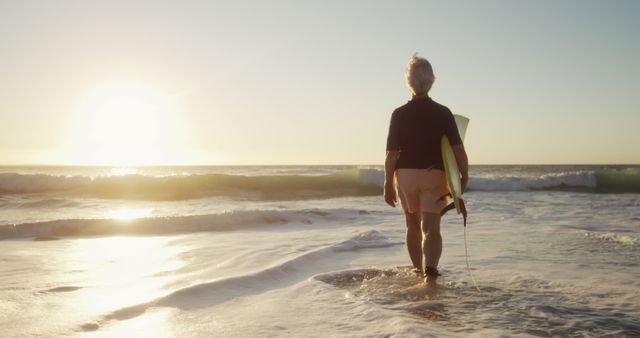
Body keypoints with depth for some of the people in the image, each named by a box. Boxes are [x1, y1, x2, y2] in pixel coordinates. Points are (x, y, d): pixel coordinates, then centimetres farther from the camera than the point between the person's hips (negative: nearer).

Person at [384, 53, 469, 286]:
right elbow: (458, 149, -7)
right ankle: (430, 271, -22)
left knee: (413, 225, 18)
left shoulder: (399, 114, -5)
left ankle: (418, 271, 29)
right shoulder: (442, 113, -4)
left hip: (405, 175, 1)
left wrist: (388, 184, -1)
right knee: (431, 228, -1)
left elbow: (392, 154, -7)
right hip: (434, 176, -1)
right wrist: (464, 176, 2)